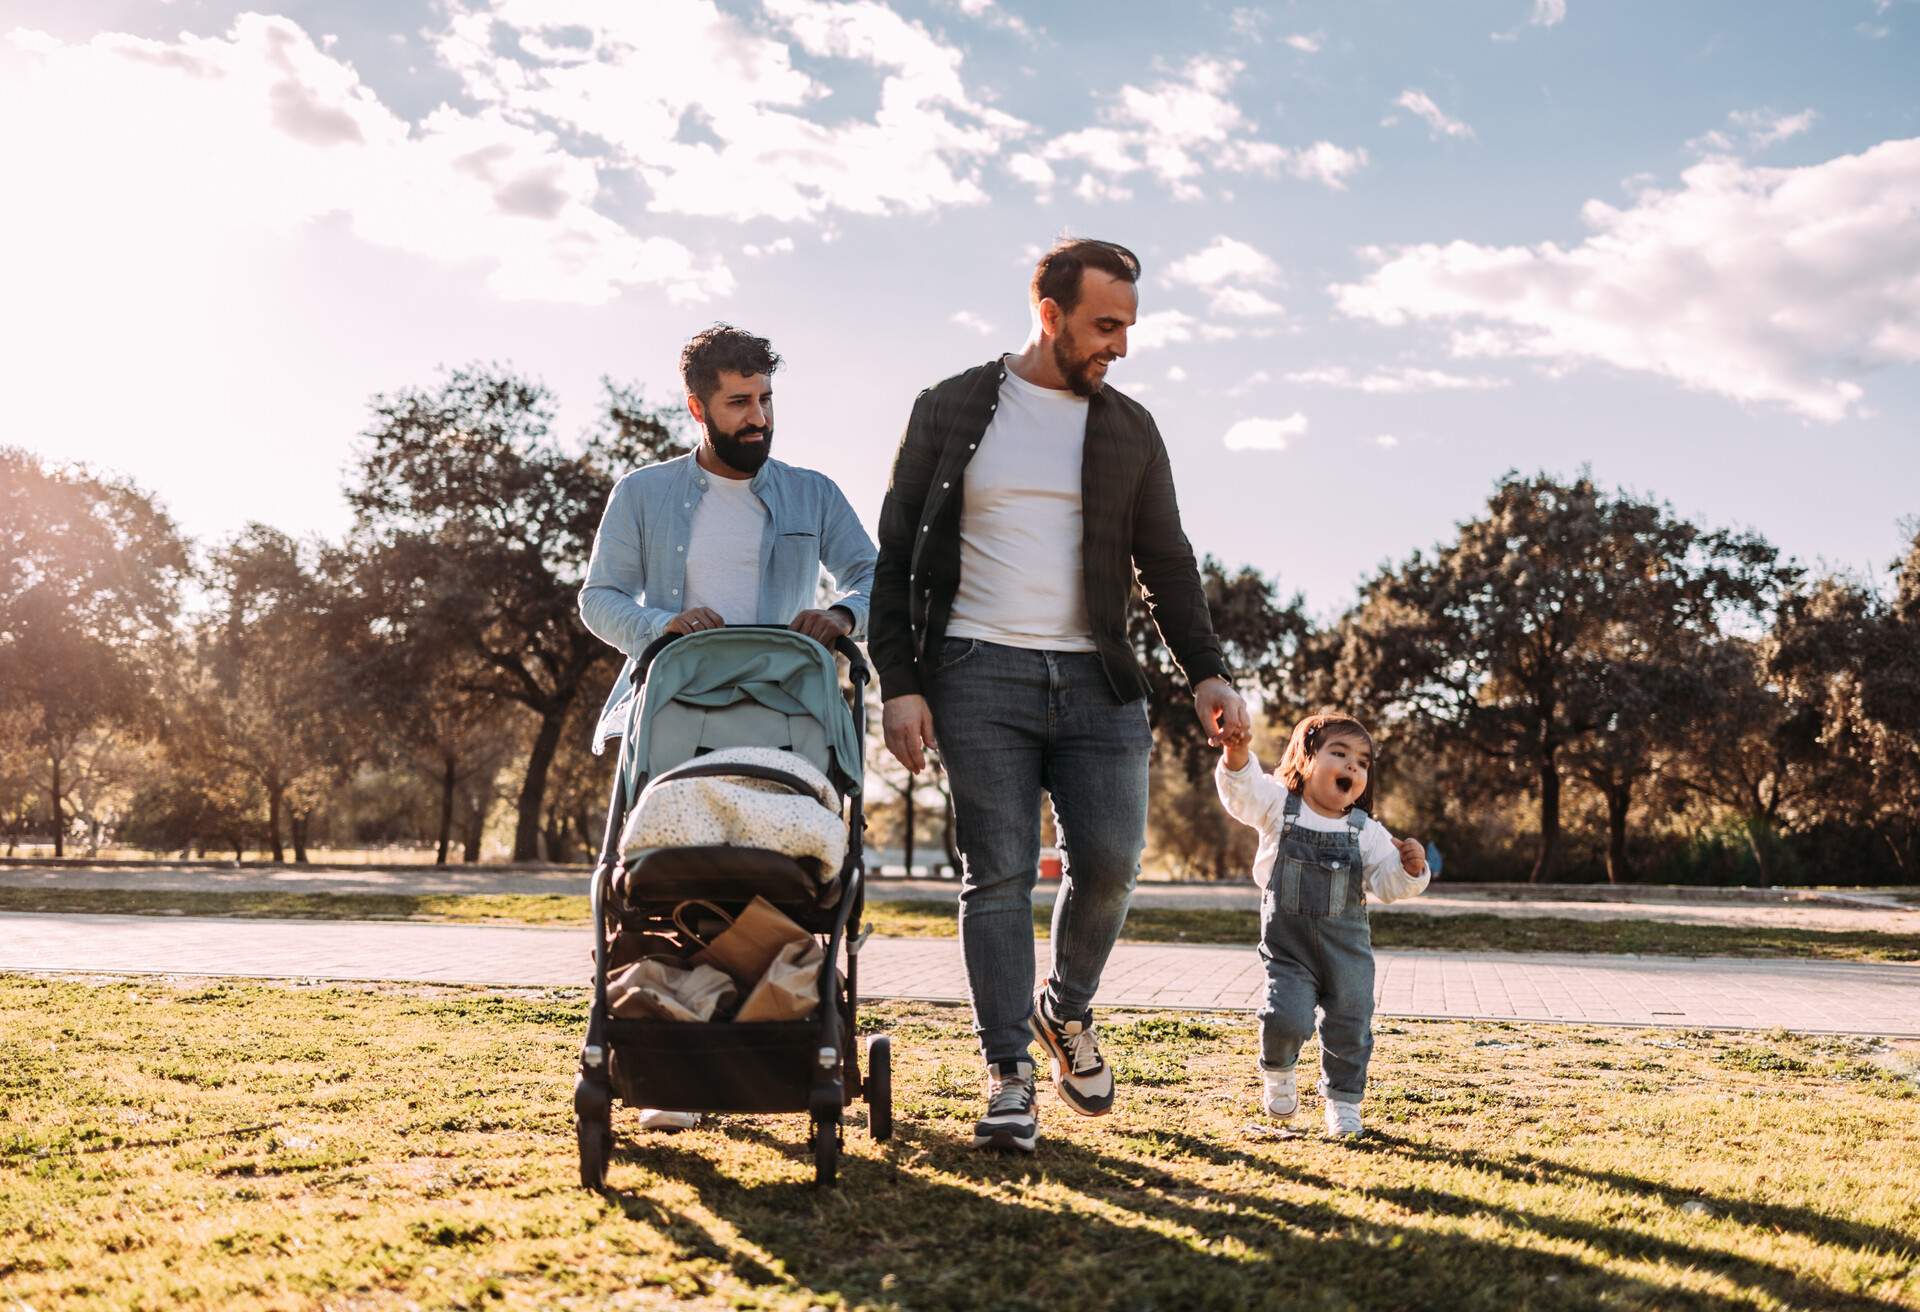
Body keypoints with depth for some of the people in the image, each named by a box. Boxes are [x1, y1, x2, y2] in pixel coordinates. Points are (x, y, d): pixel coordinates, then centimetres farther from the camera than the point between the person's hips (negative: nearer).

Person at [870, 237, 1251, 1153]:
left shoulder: (1129, 431, 13)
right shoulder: (950, 412, 6)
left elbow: (1167, 563, 13)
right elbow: (896, 555, 5)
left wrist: (1207, 673, -1)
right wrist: (899, 682, -5)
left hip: (1096, 680, 2)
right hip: (978, 674, -2)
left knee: (1109, 858, -7)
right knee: (999, 872, -5)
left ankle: (1066, 1011, 21)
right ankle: (1009, 1077, 4)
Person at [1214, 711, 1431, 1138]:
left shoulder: (1366, 831, 2)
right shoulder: (1279, 806, -3)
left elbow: (1388, 885, 1)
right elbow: (1241, 790, -19)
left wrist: (1411, 868, -20)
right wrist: (1237, 755, -39)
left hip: (1347, 947, 3)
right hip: (1287, 942, -2)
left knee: (1350, 1027, 6)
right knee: (1288, 1018, -17)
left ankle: (1343, 1102, 29)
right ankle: (1277, 1071, 17)